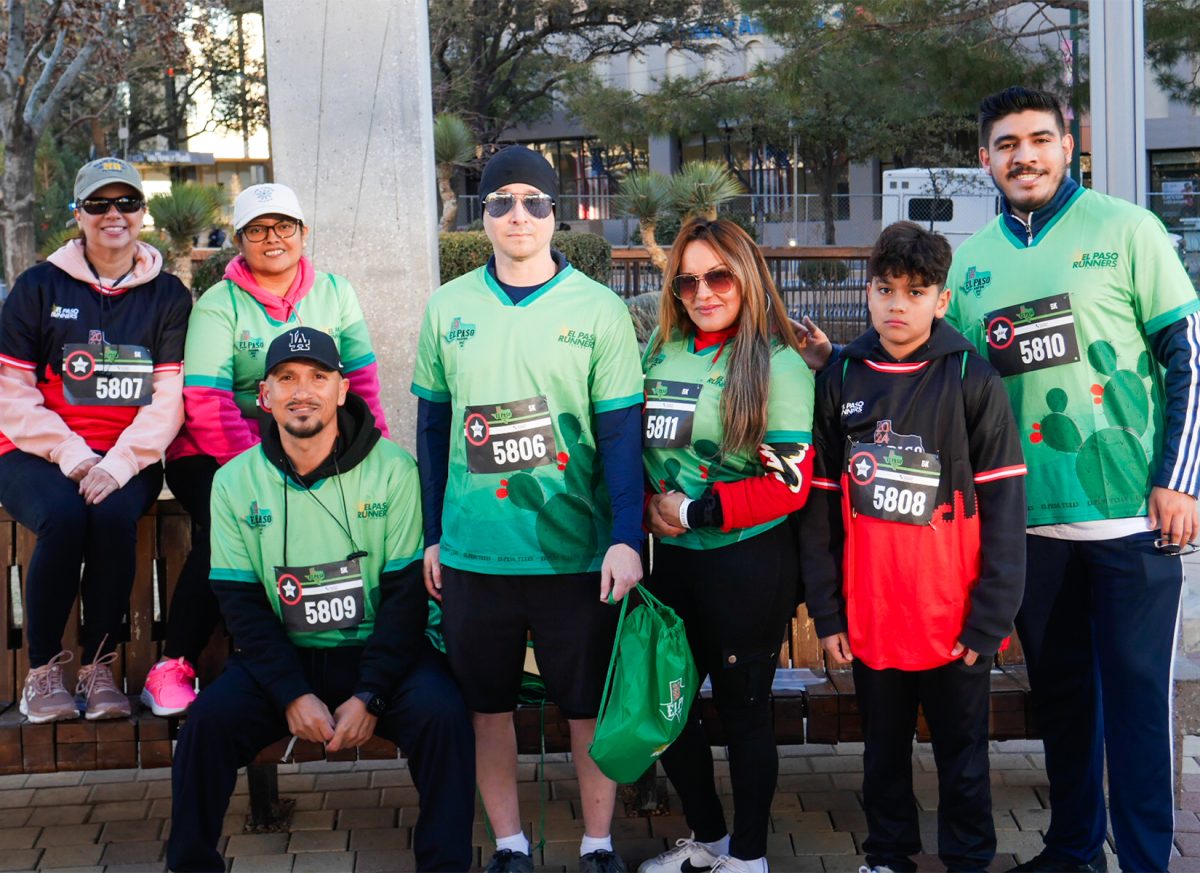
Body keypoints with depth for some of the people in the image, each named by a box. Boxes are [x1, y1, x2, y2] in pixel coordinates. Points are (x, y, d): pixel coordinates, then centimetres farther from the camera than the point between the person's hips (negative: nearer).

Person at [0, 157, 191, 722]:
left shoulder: (168, 295, 8)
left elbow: (170, 399, -1)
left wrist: (118, 464, -16)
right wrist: (70, 455, -13)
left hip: (130, 458, 1)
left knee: (113, 515, -31)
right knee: (63, 517, -31)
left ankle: (99, 668, -15)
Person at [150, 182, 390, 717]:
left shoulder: (334, 293, 9)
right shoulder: (218, 305, -3)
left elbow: (362, 382, 6)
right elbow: (206, 406, -13)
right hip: (218, 455, -3)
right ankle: (173, 667, -16)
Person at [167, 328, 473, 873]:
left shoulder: (393, 470, -7)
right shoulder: (235, 481, -1)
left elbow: (406, 593, -8)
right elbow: (241, 602, -2)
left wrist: (369, 697, -17)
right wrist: (292, 694, -15)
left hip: (376, 650, -1)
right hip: (282, 657, 2)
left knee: (442, 714, -27)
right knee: (209, 720, -22)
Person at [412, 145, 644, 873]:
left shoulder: (600, 310, -3)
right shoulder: (448, 307, 5)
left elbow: (622, 432, -4)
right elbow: (432, 426, 10)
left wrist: (626, 539, -12)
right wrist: (431, 535, 9)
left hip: (577, 552, -2)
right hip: (473, 550, 2)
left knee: (591, 704, 7)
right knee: (489, 704, 11)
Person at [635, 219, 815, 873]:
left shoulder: (778, 366, -11)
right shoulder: (659, 353, 5)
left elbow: (788, 484, -14)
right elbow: (637, 448, 15)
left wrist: (693, 511, -13)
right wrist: (647, 505, -4)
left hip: (748, 564, -6)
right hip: (672, 558, 6)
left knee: (742, 709, 6)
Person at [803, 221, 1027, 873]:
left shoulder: (973, 380, -6)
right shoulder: (839, 381, 2)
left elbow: (1002, 508, -8)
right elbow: (821, 505, 4)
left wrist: (990, 619, -12)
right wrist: (825, 612, 1)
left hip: (954, 619, -3)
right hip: (868, 617, 3)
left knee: (961, 750, 11)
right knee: (884, 747, 17)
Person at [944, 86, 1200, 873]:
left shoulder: (1125, 229, -2)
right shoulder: (971, 262, 9)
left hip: (1133, 517, -4)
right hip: (1030, 521, 4)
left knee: (1136, 696, -1)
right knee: (1058, 691, 14)